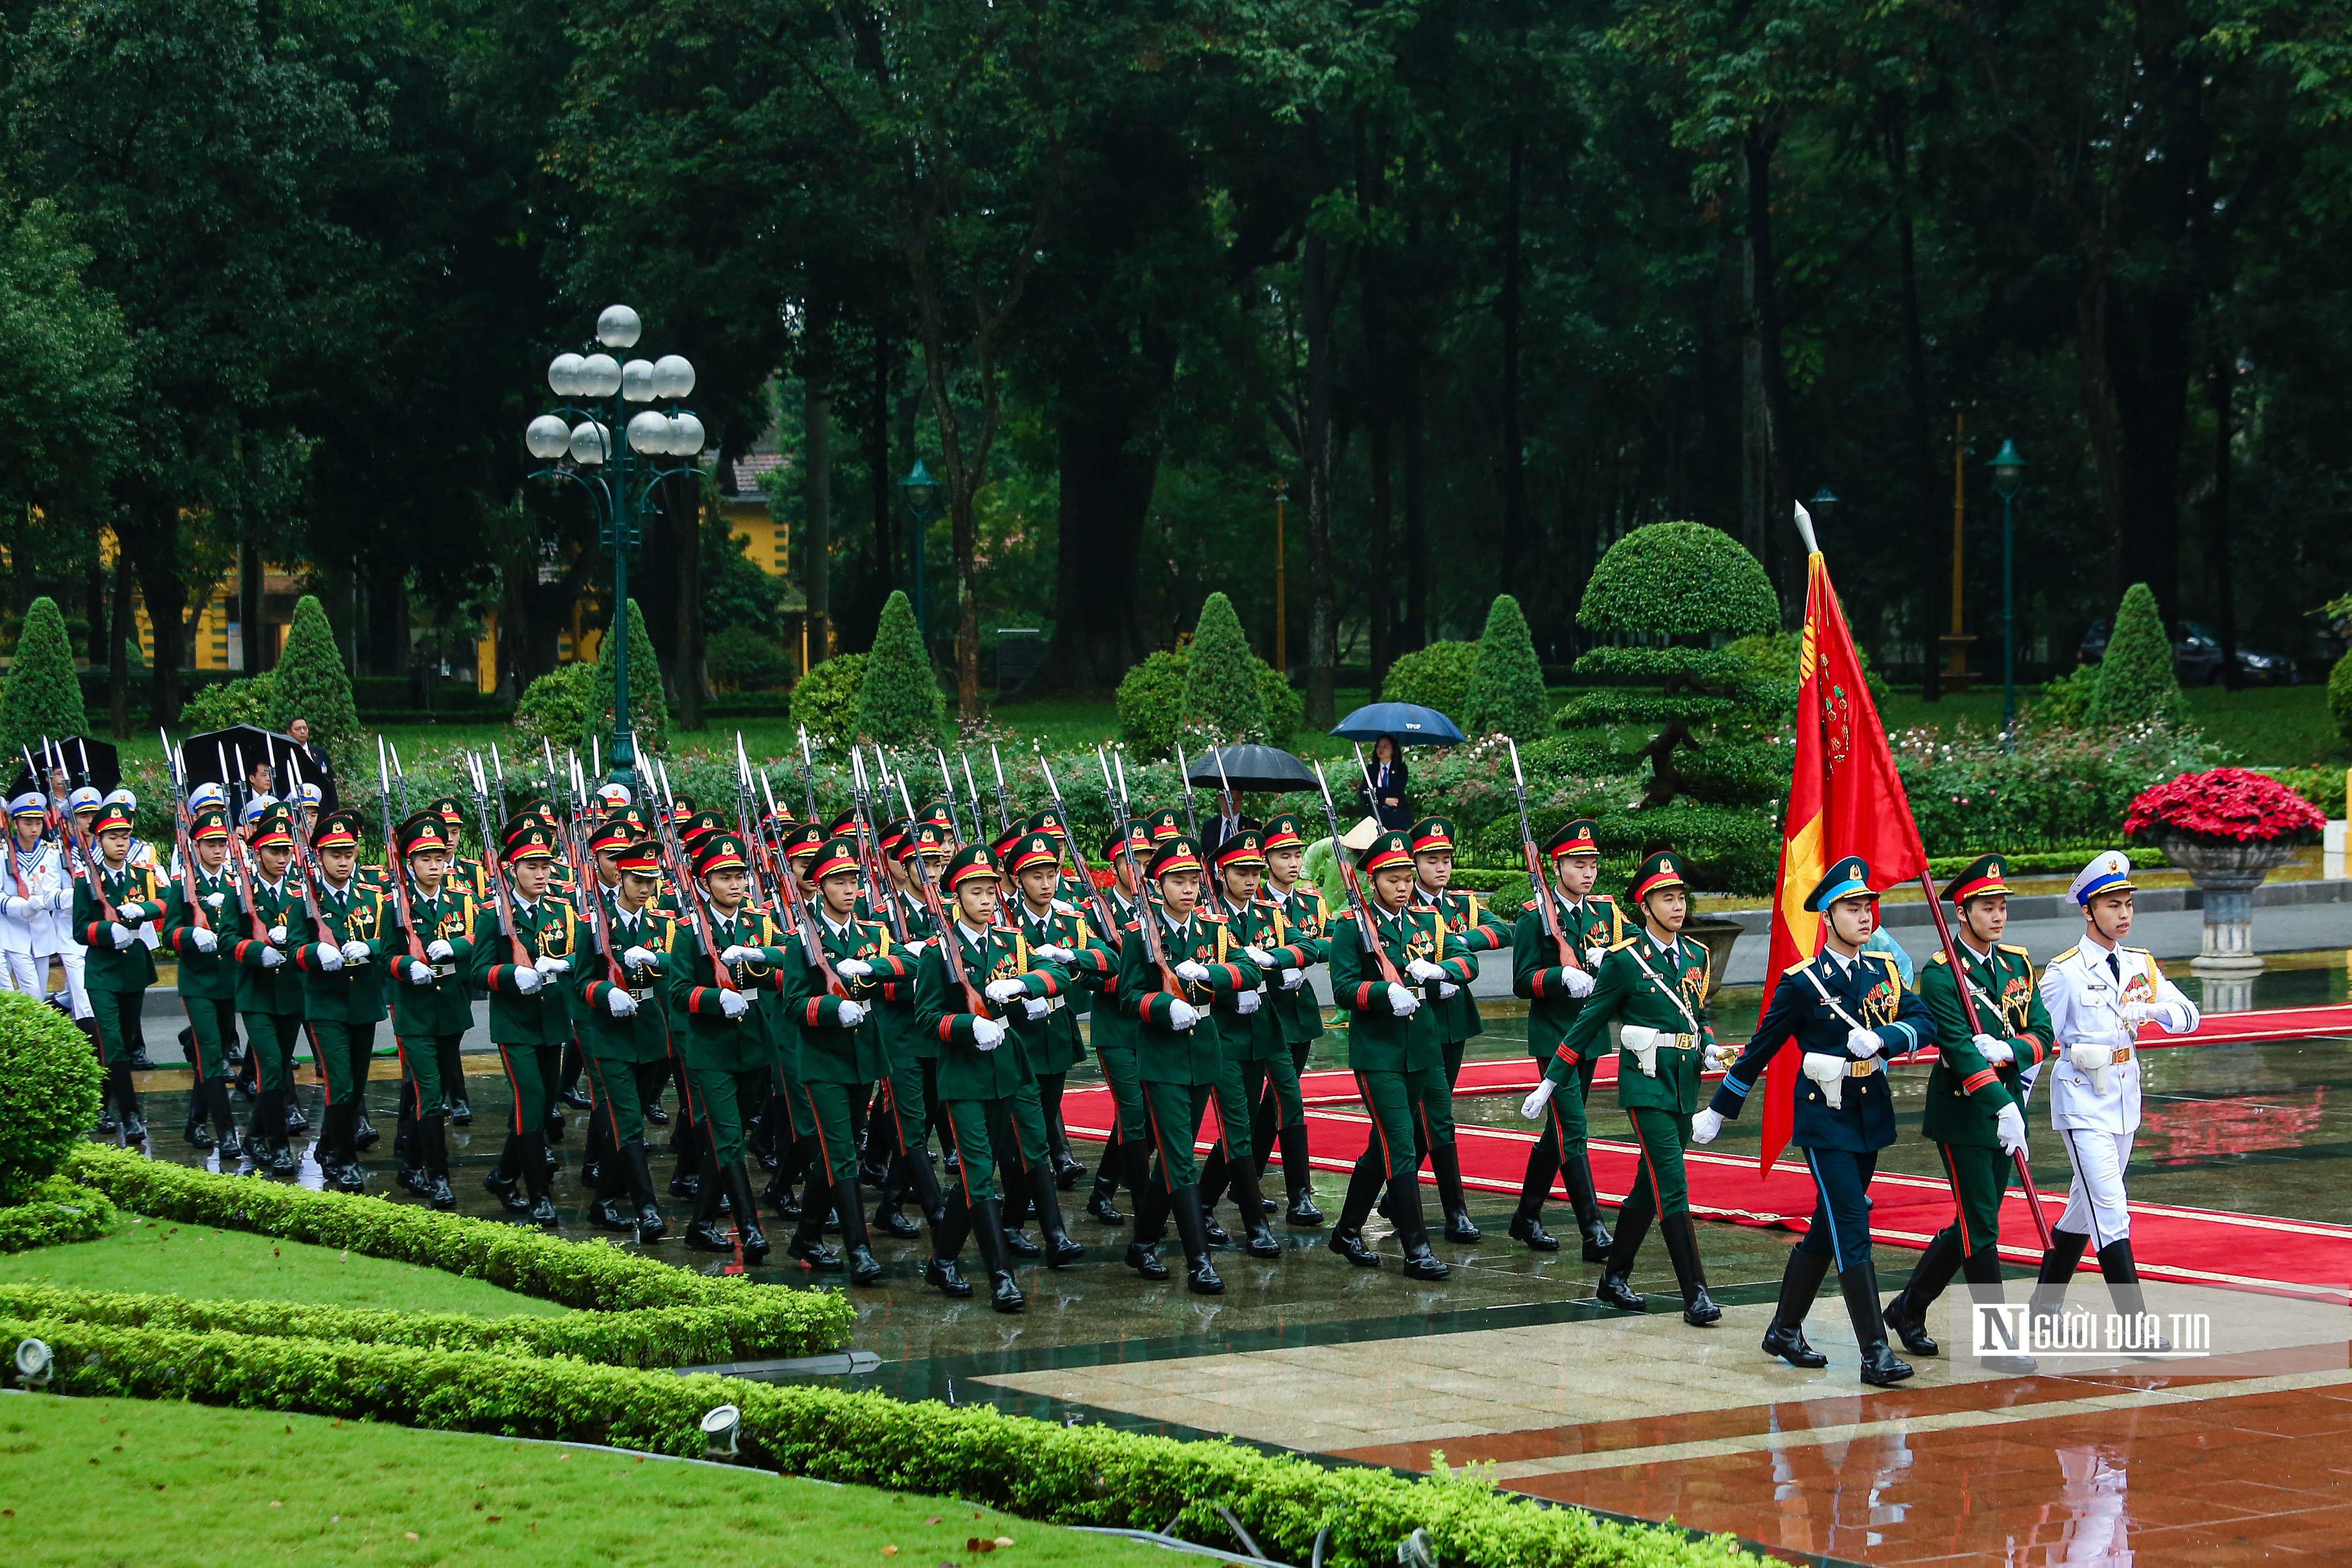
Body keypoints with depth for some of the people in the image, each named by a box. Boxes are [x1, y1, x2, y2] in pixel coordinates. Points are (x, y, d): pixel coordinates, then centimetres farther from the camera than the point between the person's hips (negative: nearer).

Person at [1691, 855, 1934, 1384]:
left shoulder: (1885, 971, 6)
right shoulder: (1802, 982, -8)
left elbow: (1924, 1023, -6)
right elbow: (1760, 1051, -1)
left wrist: (1880, 1038, -25)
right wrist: (1718, 1111, 6)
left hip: (1871, 1117, 6)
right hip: (1825, 1121, -6)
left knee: (1829, 1228, 14)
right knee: (1853, 1227, -12)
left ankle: (1785, 1331, 27)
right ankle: (1875, 1353, -13)